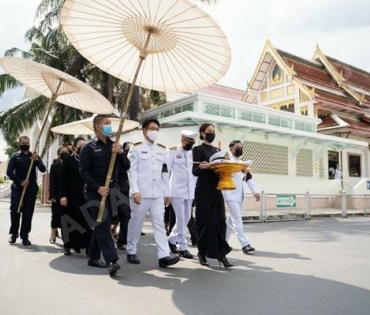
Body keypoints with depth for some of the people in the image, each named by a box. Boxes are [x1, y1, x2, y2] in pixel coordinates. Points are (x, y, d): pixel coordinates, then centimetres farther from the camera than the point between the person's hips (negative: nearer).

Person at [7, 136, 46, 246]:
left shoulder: (34, 156, 10)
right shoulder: (15, 156, 4)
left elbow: (43, 169, -3)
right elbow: (9, 172, -4)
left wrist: (37, 160, -20)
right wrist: (20, 182, -15)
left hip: (31, 188, 1)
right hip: (17, 187, -1)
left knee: (28, 213, 0)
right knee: (14, 211, -4)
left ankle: (25, 236, 7)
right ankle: (13, 234, 16)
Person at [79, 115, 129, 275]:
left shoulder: (114, 145, 14)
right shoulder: (89, 147, -2)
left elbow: (126, 166, 8)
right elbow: (83, 171, -8)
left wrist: (120, 153, -12)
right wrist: (97, 187, -18)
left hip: (111, 190, 6)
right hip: (95, 191, -5)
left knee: (102, 225, 11)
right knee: (103, 224, -13)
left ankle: (93, 257, 23)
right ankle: (111, 261, -18)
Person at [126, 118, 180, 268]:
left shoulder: (161, 150, 15)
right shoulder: (136, 148, 0)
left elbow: (164, 173, 15)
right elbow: (132, 171, -7)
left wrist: (167, 193, 11)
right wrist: (135, 191, -17)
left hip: (158, 194, 4)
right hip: (141, 193, -4)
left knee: (159, 224, -2)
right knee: (135, 223, 6)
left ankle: (163, 256, -5)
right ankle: (131, 252, 22)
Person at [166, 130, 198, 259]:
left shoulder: (192, 153, 12)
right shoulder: (173, 152, -2)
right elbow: (165, 169, -5)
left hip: (189, 190, 6)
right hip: (177, 190, -5)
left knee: (186, 218, 10)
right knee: (181, 219, -4)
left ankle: (172, 239, 29)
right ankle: (183, 247, 5)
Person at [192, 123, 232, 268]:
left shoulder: (217, 150, 17)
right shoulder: (198, 149, -2)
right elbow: (195, 171, -10)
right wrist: (201, 166, -31)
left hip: (216, 189, 6)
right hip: (203, 190, -5)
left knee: (220, 219, 0)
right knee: (205, 220, -2)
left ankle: (221, 253, 3)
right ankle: (202, 252, 13)